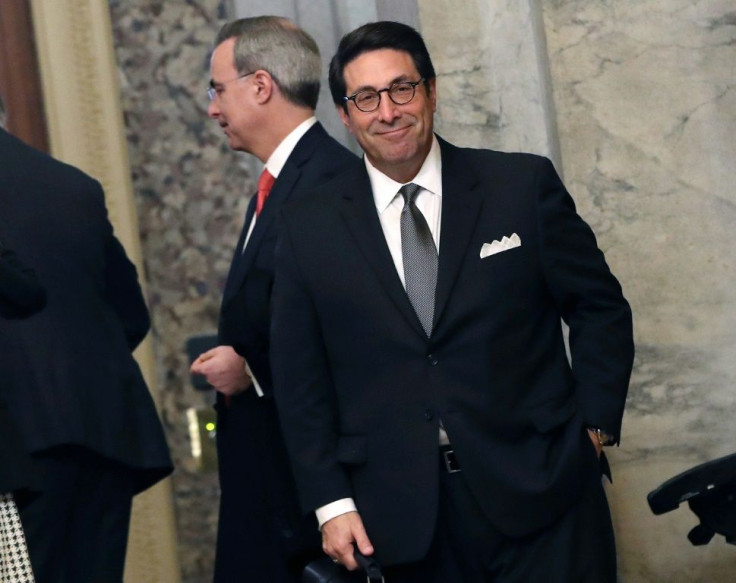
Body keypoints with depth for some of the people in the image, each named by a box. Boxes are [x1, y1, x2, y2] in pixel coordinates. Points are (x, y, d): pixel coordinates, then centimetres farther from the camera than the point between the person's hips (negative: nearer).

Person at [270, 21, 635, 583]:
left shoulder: (524, 185, 0)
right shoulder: (308, 229, 3)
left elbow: (601, 310, 6)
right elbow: (301, 382, 6)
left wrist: (594, 427, -1)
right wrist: (331, 503, 0)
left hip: (538, 496, -1)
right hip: (401, 523, 1)